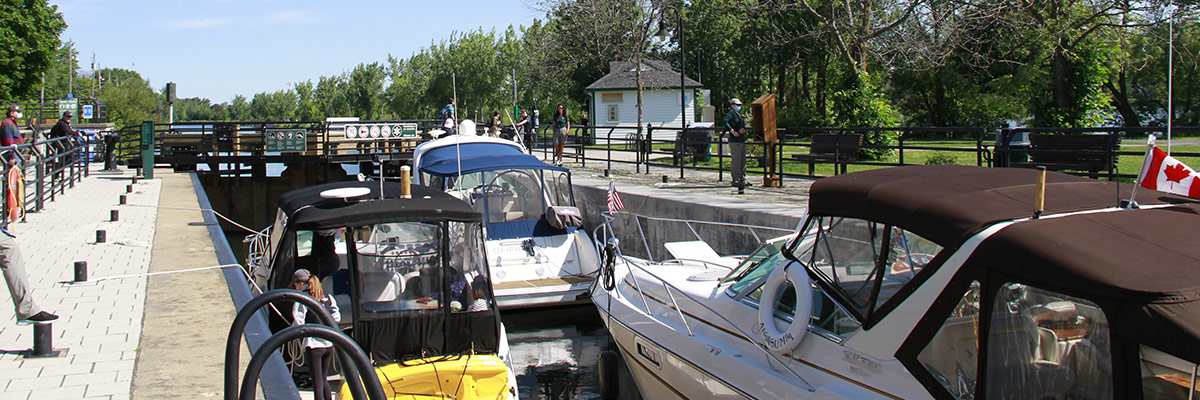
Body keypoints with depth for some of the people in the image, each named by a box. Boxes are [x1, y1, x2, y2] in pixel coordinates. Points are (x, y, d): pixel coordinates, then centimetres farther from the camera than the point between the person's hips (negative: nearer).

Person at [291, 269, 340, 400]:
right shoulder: (327, 297, 11)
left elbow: (298, 323, -14)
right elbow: (337, 317, 8)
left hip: (313, 344, -6)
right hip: (329, 343, 6)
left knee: (317, 383, -1)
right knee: (324, 380, 19)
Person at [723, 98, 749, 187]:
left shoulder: (739, 115, 20)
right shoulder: (731, 113, -7)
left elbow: (743, 127, 22)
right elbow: (724, 121, -24)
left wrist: (743, 130, -3)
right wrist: (732, 131, -24)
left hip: (742, 141, 9)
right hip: (735, 141, -9)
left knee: (743, 162, 13)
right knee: (736, 161, -7)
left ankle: (742, 181, 19)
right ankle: (736, 181, -1)